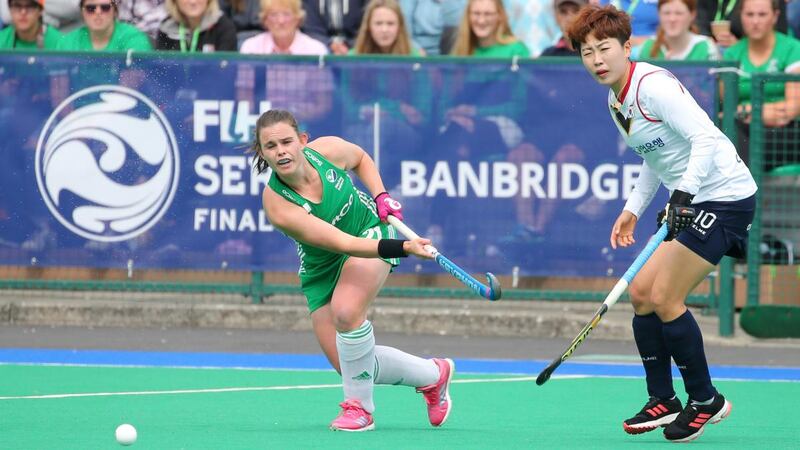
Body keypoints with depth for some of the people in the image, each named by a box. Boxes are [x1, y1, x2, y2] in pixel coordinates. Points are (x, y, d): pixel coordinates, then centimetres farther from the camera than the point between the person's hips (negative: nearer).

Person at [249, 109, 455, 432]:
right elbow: (343, 243, -34)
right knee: (348, 366, -4)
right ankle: (432, 375, 21)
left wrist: (381, 196, -7)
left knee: (345, 311, -31)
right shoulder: (278, 205, -31)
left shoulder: (327, 150, -21)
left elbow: (361, 158, 7)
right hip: (322, 269, 1)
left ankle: (360, 406, -11)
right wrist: (400, 248, -43)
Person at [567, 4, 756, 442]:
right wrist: (633, 208, 19)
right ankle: (663, 401, 17)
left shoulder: (653, 86, -19)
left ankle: (705, 401, 4)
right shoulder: (616, 102, 11)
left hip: (723, 196, -10)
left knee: (664, 299, -11)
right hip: (689, 202, 10)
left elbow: (705, 138, -28)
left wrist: (682, 194, -35)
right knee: (641, 292, 7)